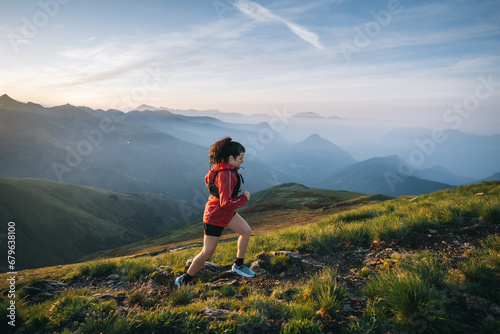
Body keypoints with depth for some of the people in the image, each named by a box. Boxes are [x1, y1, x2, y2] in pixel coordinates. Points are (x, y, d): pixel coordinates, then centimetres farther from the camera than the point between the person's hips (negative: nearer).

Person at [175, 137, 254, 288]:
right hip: (215, 218, -10)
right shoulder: (226, 175, -31)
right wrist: (244, 198, -19)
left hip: (227, 213, 10)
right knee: (207, 253, 1)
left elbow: (208, 179, 17)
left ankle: (238, 265, 32)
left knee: (247, 231, 16)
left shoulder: (219, 167, -1)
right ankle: (184, 281, 19)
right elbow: (226, 202, -33)